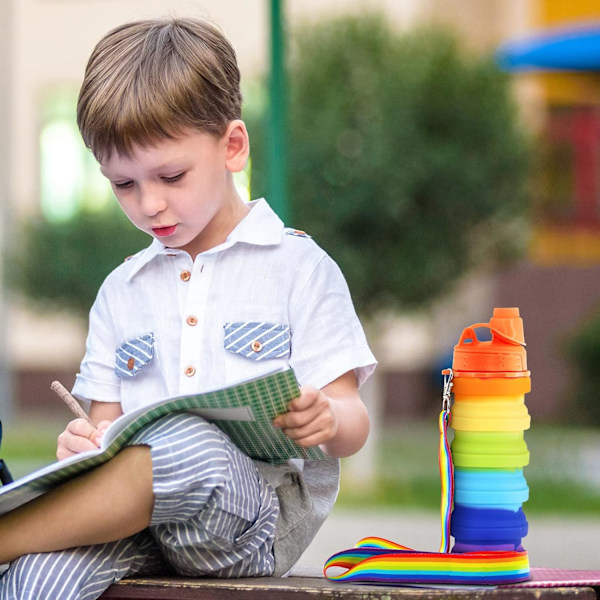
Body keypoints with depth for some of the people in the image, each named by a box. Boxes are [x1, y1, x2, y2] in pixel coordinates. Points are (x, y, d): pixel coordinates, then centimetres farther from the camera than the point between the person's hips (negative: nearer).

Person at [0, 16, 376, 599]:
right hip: (143, 517, 3)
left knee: (187, 446, -40)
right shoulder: (121, 290, 23)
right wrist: (84, 442, -3)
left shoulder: (299, 267, 9)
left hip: (265, 514, -3)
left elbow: (352, 424, 6)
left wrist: (326, 421, -20)